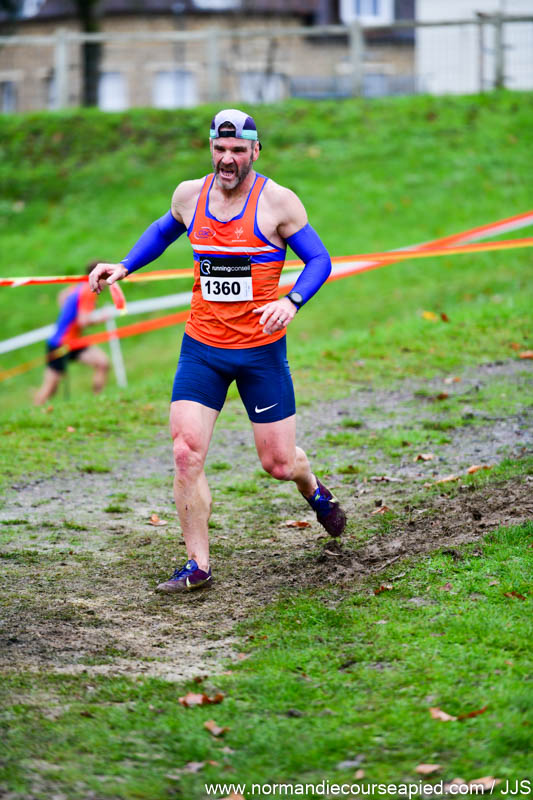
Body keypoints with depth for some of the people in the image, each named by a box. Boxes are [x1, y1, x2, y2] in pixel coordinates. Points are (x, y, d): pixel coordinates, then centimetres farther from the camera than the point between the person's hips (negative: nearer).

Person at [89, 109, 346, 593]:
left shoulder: (278, 202, -9)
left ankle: (312, 488, 41)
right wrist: (124, 267, 11)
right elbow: (164, 231, 24)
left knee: (278, 464, 3)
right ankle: (198, 567, -1)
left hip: (261, 350, -3)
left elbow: (319, 259, -4)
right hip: (201, 348, 3)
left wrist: (292, 301, -22)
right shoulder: (190, 195, 2)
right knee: (186, 453, -11)